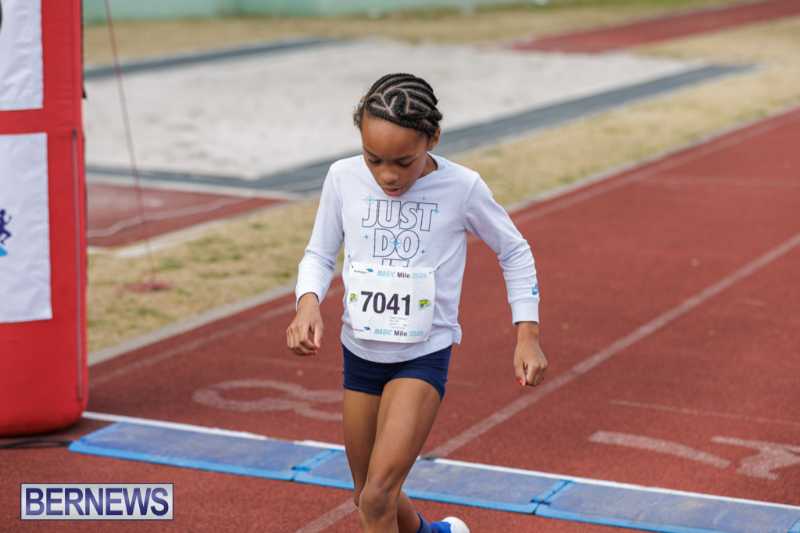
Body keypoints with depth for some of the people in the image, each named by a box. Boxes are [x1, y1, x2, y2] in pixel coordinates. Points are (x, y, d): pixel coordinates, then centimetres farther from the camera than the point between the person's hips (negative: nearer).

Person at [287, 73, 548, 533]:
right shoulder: (344, 179, -10)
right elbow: (320, 254, 3)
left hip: (424, 356, -4)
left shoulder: (462, 188, -15)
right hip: (360, 353, 4)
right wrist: (308, 302, -17)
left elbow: (515, 252, 1)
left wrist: (528, 334, -4)